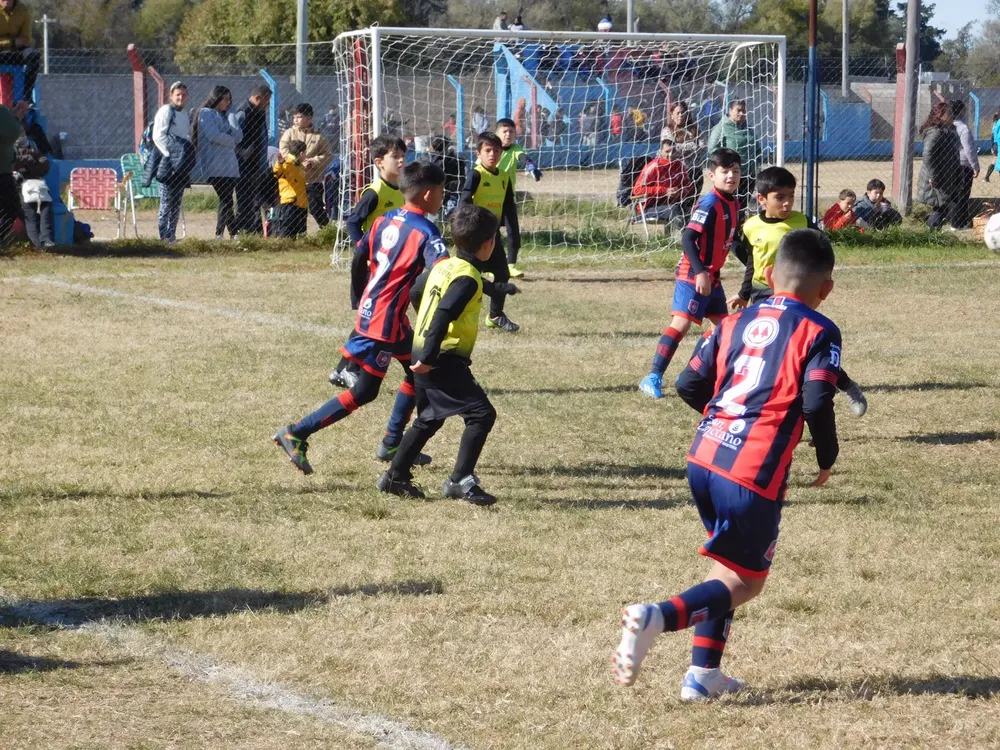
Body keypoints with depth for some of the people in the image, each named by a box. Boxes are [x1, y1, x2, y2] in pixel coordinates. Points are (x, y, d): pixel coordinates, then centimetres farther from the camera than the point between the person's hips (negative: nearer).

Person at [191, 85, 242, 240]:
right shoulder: (206, 113, 1)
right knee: (226, 200, -12)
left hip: (230, 166, 8)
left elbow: (239, 136, 15)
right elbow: (213, 135, -13)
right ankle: (234, 234, -13)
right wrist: (231, 140, 2)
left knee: (226, 201, 3)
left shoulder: (225, 116, 24)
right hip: (215, 167, -8)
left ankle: (220, 234, 5)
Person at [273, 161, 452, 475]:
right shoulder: (425, 231, -14)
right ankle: (296, 434, -5)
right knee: (364, 391, -1)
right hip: (387, 319, -8)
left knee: (418, 373, 20)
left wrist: (361, 299, 25)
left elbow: (359, 258, 14)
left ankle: (393, 444, 24)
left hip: (370, 308, 8)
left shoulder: (385, 220, 8)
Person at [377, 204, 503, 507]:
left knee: (428, 419, 23)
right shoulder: (467, 278, -16)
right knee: (481, 413, -9)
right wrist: (429, 357, -26)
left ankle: (396, 476, 28)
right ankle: (460, 480, -14)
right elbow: (443, 316, -25)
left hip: (423, 354, 10)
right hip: (444, 360, -10)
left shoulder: (444, 266, 11)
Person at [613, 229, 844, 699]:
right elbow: (816, 402, -12)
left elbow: (689, 386, 13)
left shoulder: (736, 322, 15)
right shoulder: (819, 332, 0)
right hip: (755, 472, -6)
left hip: (703, 457, 6)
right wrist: (827, 459, 4)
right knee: (745, 580, 5)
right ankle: (658, 618, -20)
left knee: (729, 566, 24)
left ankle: (704, 673, 19)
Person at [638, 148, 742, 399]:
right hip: (692, 275, -9)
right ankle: (653, 378, -17)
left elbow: (734, 239, 23)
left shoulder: (734, 204, 9)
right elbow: (687, 238, -24)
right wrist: (700, 272, -29)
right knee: (681, 322, -15)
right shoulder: (709, 204, -18)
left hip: (712, 277, 9)